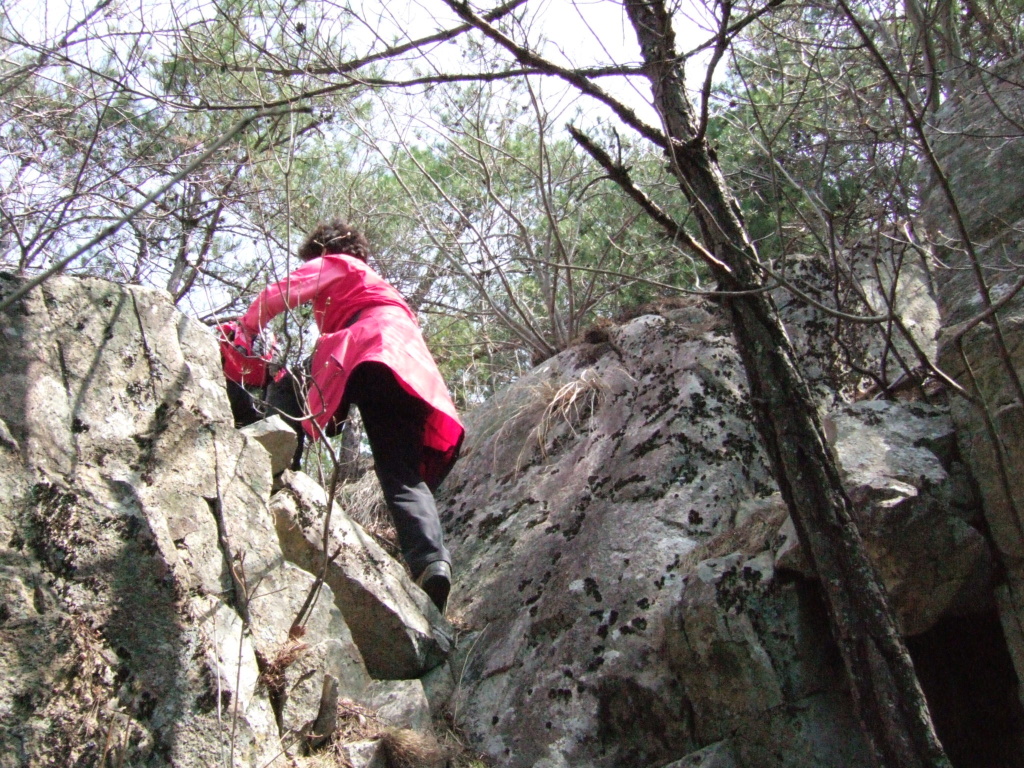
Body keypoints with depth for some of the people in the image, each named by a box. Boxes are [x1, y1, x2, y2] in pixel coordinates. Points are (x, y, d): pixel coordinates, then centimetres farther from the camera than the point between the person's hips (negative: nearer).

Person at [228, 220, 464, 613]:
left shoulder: (331, 264, 24)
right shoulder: (381, 286, 46)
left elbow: (281, 293, 8)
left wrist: (246, 331, 19)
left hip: (369, 351, -6)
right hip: (416, 370, 6)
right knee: (404, 477, -6)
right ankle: (430, 558, -26)